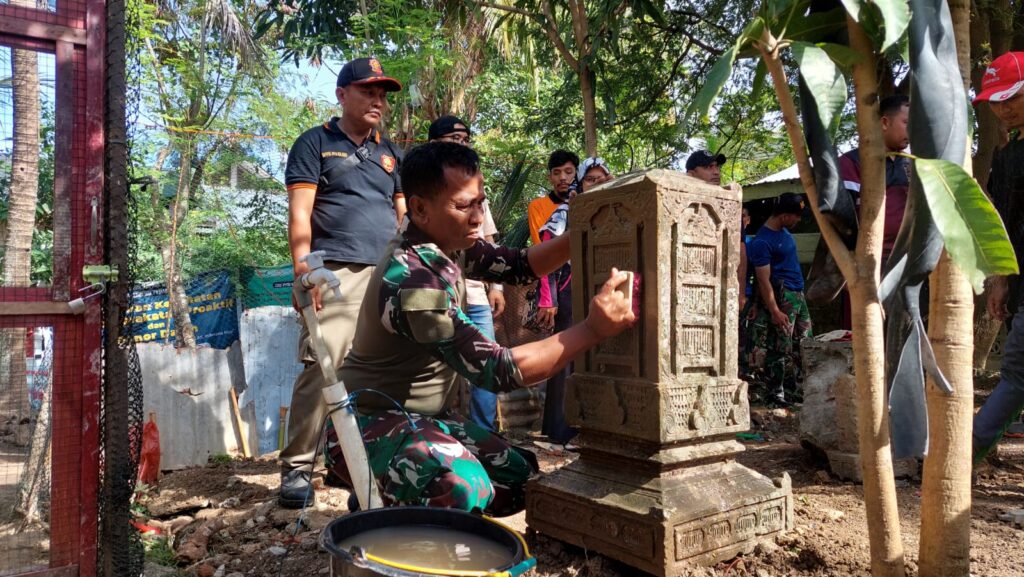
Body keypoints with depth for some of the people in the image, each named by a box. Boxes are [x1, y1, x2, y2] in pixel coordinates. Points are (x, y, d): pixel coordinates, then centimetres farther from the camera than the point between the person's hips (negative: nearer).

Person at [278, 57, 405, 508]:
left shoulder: (391, 153, 22)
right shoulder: (315, 143, 7)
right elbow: (300, 213, -2)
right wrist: (303, 269, -13)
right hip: (336, 272, -5)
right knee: (321, 368, -10)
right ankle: (297, 467, 1)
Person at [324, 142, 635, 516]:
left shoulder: (446, 243, 0)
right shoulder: (412, 280, -29)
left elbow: (517, 266, 5)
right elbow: (498, 370, -31)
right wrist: (593, 329, -33)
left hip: (424, 416, 9)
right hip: (372, 422, -9)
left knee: (519, 477, 7)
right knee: (464, 488, -36)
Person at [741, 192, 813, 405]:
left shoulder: (784, 231, 13)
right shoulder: (762, 242, -16)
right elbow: (764, 281, -19)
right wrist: (774, 311, -22)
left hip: (798, 295, 10)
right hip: (781, 297, -9)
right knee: (781, 349, -5)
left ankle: (792, 392, 20)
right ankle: (775, 395, 4)